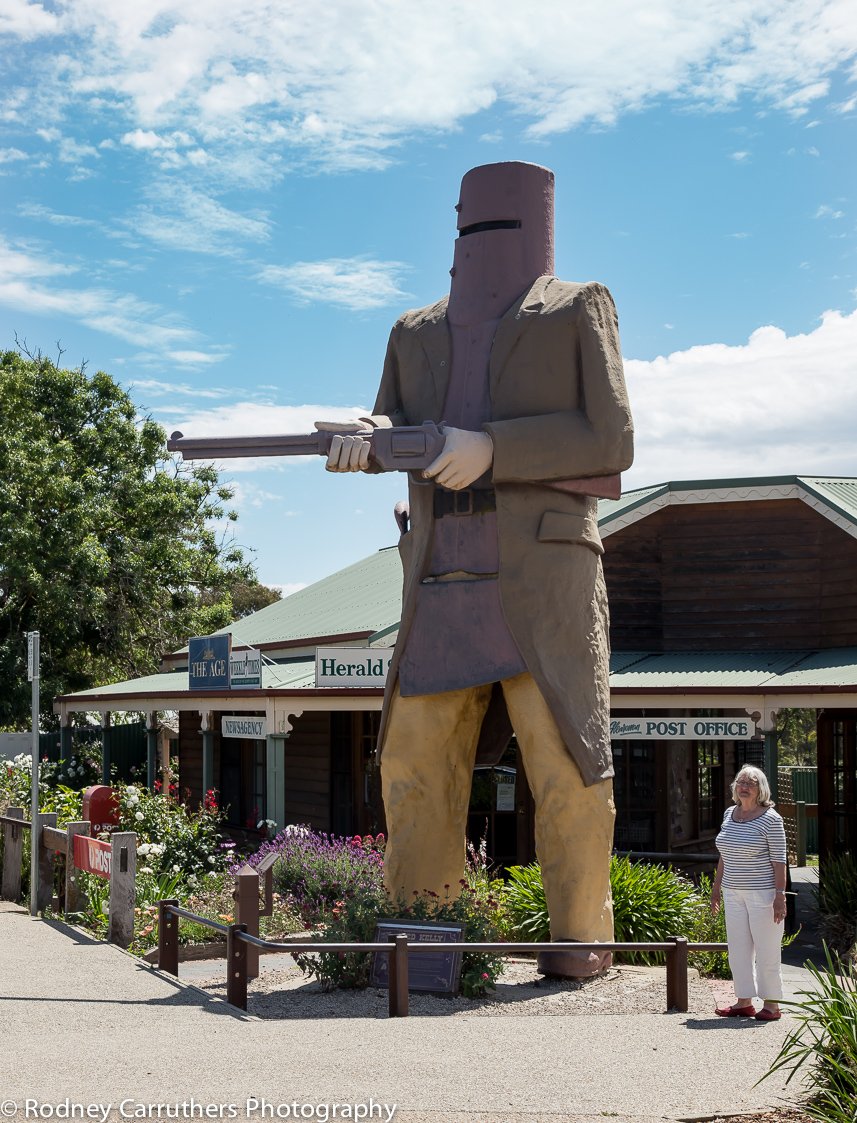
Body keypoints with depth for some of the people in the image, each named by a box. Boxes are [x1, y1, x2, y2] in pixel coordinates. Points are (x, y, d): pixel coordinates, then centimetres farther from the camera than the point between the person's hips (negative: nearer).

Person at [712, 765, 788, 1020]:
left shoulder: (770, 819, -11)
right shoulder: (730, 814, 9)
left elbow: (779, 860, -12)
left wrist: (780, 896, -17)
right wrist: (716, 886, 17)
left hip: (762, 892, -6)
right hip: (733, 893, 7)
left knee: (766, 949, -1)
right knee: (738, 948, 8)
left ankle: (772, 1004, 9)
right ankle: (744, 1002, 16)